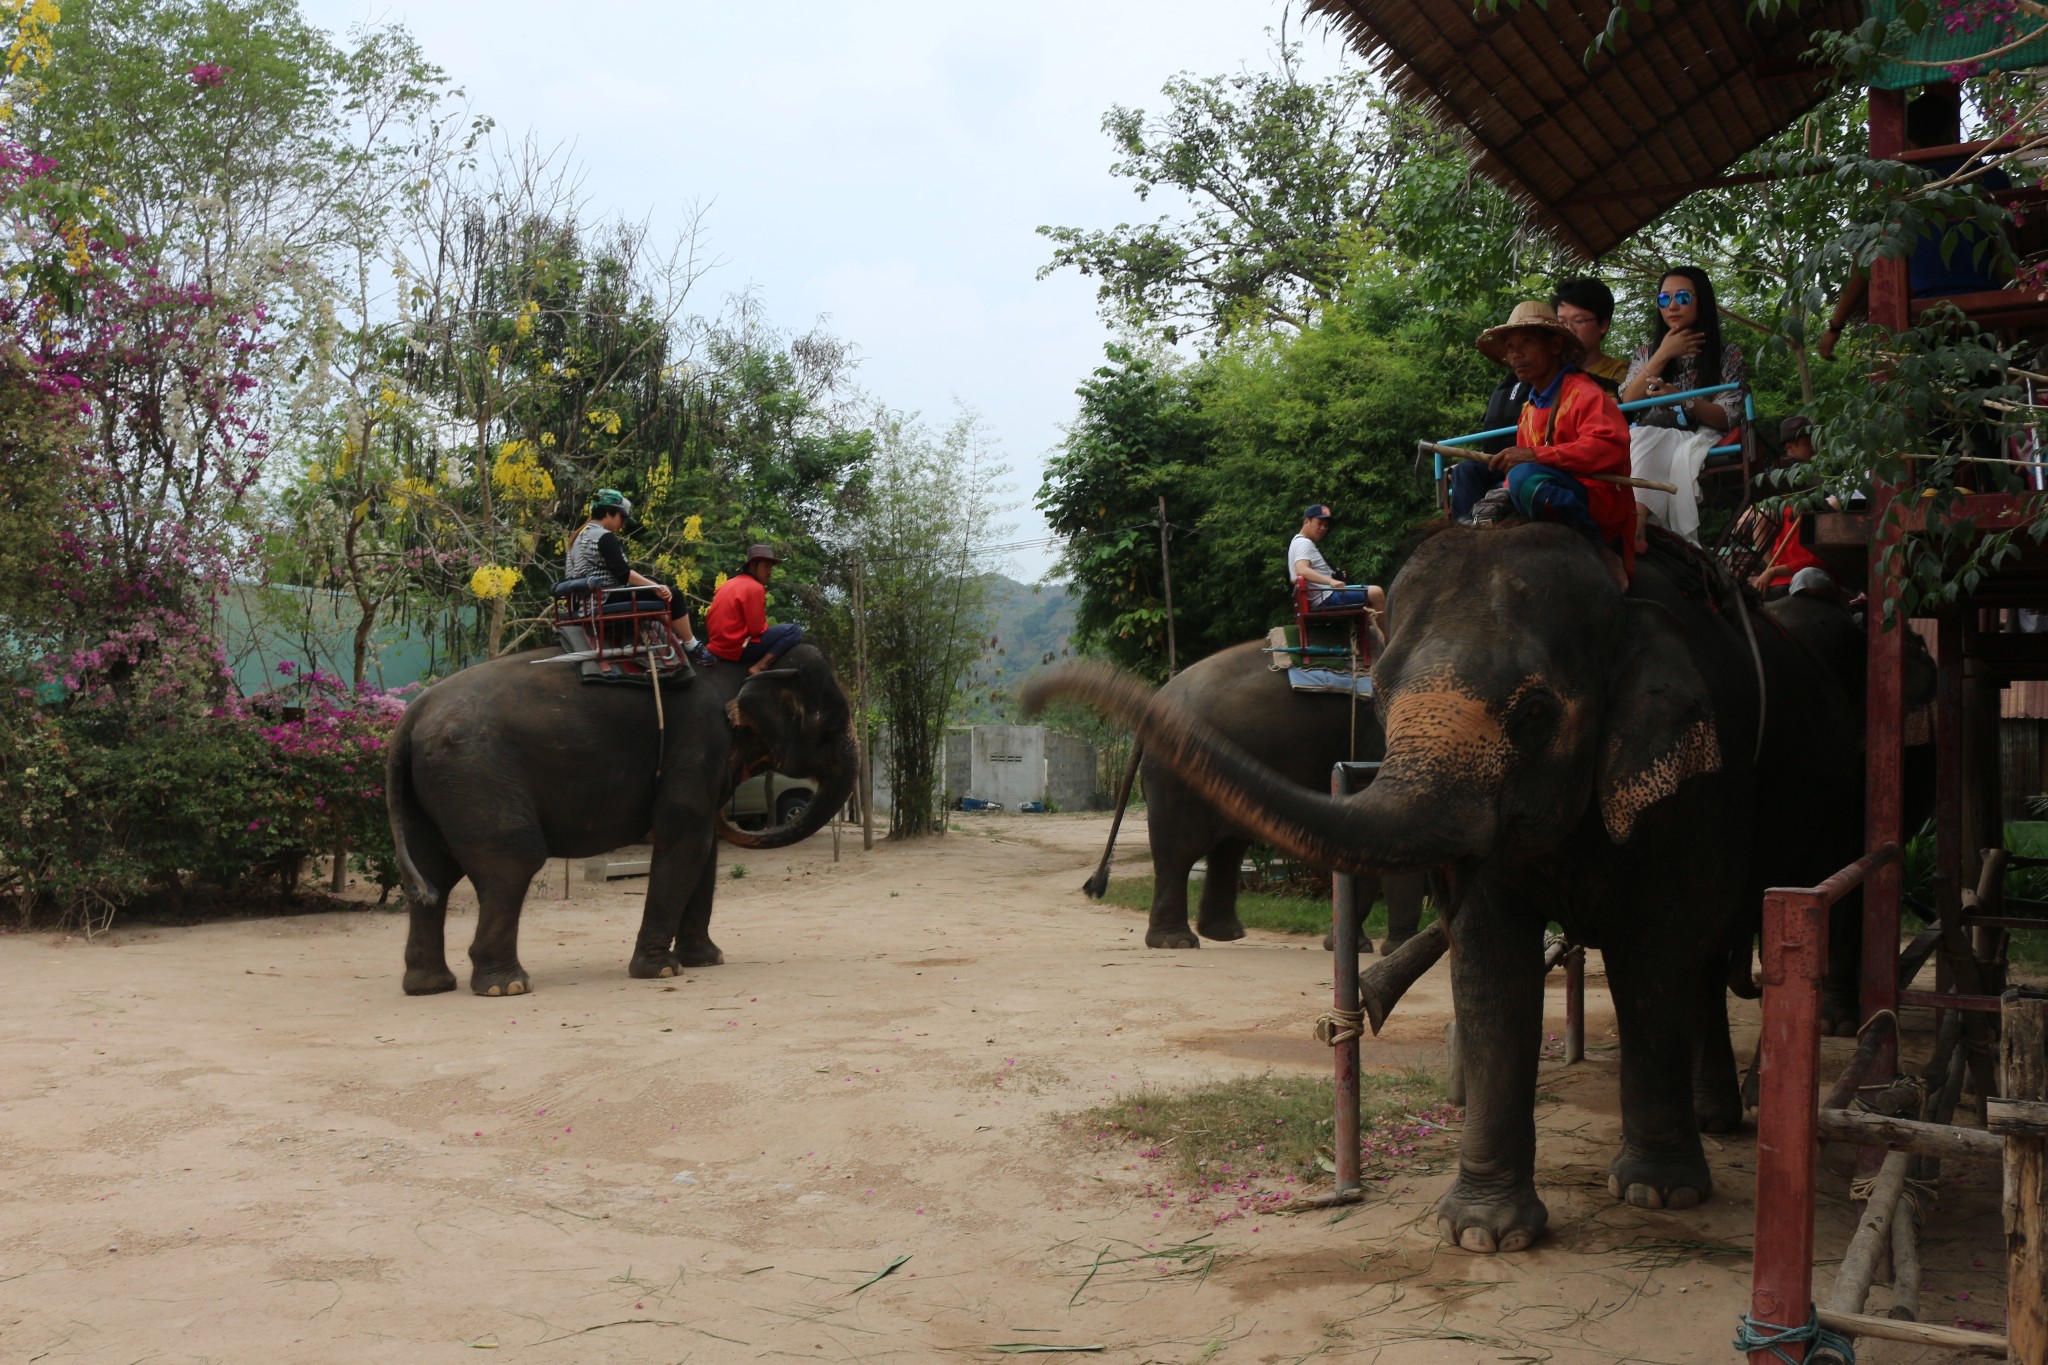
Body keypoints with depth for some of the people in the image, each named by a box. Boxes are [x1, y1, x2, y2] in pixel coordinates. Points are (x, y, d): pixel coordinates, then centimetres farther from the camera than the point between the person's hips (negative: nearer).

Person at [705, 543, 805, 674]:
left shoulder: (726, 585, 14)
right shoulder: (754, 588, -12)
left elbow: (709, 620, 14)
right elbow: (757, 628, -15)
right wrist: (766, 627, 5)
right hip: (739, 649, -9)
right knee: (795, 631, -12)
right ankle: (758, 668, -19)